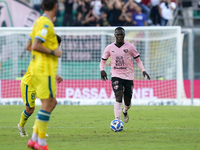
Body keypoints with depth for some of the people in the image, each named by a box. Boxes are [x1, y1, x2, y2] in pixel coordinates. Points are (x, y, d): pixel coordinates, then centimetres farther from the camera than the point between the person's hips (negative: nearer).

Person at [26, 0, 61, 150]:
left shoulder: (39, 21, 14)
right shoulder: (46, 24, -15)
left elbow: (29, 46, 20)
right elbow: (35, 46, -22)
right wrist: (53, 52, -14)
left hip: (37, 69, 10)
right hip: (45, 69, -10)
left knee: (52, 103, 13)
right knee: (47, 104, -6)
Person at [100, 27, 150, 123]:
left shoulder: (130, 47, 0)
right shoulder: (110, 48, 2)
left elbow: (138, 59, 8)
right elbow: (103, 60, 11)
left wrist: (143, 70, -7)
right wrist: (102, 70, -10)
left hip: (128, 76, 1)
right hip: (116, 76, -1)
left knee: (127, 103, 7)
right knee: (118, 98, -23)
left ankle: (125, 111, 44)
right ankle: (117, 120, -25)